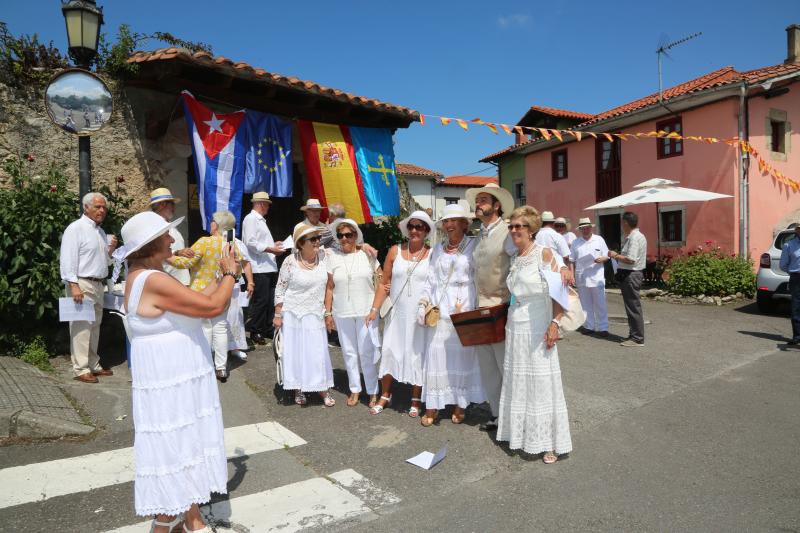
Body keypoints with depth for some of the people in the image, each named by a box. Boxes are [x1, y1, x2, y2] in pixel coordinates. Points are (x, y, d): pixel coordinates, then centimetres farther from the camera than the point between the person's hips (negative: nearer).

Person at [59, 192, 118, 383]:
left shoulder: (101, 232, 17)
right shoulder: (75, 229, -9)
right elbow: (68, 259, -16)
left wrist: (111, 249, 5)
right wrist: (74, 285, -23)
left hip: (98, 285, 9)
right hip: (81, 284, -9)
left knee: (95, 326, 13)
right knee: (81, 326, -8)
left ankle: (93, 365, 22)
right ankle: (81, 369, -3)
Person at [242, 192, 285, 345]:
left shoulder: (261, 220, 21)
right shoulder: (251, 219, -8)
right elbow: (251, 243, -18)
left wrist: (274, 245, 14)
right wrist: (271, 249, -17)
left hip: (269, 267, 10)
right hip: (259, 268, -10)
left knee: (270, 301, 12)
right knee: (260, 301, -5)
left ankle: (268, 329, 22)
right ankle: (255, 332, 5)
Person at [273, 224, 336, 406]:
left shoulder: (323, 256, -4)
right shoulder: (290, 262, -12)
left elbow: (328, 286, 4)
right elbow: (280, 290, -6)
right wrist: (278, 315, -5)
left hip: (315, 315, 3)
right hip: (293, 314, -2)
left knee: (318, 352, 6)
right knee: (295, 351, 7)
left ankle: (323, 389, 20)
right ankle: (298, 390, 22)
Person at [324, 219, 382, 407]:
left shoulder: (367, 255, 0)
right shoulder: (332, 257, 2)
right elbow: (329, 287, 5)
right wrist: (327, 313, 3)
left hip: (366, 311, -1)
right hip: (342, 313, 2)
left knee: (367, 352, 1)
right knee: (349, 352, 11)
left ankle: (373, 392, 15)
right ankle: (355, 390, 25)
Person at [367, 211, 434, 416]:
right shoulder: (395, 251, 3)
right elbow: (385, 282, 4)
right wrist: (374, 309, 1)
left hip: (420, 315, -2)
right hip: (396, 313, 2)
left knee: (417, 354, 6)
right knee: (389, 351, 5)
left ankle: (416, 399, 22)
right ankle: (385, 395, 25)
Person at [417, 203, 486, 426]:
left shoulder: (474, 245, -1)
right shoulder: (438, 249, 13)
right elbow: (430, 279, 13)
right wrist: (424, 304, 5)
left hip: (464, 310, -4)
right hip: (439, 310, 4)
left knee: (462, 355, 4)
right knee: (436, 355, 4)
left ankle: (460, 405, 18)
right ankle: (433, 406, 13)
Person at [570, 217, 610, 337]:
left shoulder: (599, 240, 6)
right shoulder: (576, 243, 9)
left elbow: (606, 256, 9)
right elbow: (572, 260, 10)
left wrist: (601, 259, -14)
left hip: (597, 277, -2)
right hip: (581, 278, 2)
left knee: (600, 304, -2)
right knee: (585, 304, 7)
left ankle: (602, 327, 5)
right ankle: (589, 326, 17)